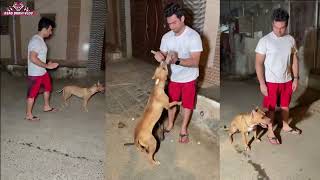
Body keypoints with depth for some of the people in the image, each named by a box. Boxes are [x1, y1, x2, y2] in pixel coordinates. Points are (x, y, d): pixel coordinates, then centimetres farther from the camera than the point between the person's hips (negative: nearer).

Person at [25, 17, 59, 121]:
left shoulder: (40, 40, 7)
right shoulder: (36, 41, -25)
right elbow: (33, 58, -31)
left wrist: (47, 65, 10)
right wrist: (47, 66, -24)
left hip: (42, 72, 10)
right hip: (35, 74, -10)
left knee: (47, 88, 24)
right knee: (32, 94, 4)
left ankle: (46, 107, 42)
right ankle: (29, 115, 17)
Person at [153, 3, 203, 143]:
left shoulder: (193, 36, -25)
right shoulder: (166, 37, -9)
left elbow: (195, 62, -28)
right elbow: (163, 55, -1)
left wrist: (177, 61, -42)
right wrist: (160, 56, -26)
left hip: (189, 78, -4)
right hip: (173, 77, 4)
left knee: (187, 104, 14)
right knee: (171, 101, 21)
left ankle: (183, 129, 33)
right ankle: (170, 124, 43)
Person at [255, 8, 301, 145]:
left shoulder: (290, 40, -1)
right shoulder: (265, 41, -16)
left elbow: (294, 60, 8)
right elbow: (259, 63, -14)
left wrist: (295, 78, 5)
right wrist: (262, 83, -17)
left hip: (287, 80, 5)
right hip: (271, 82, -4)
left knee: (285, 105, 21)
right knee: (270, 107, 8)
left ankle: (285, 126, 41)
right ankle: (270, 132, 23)